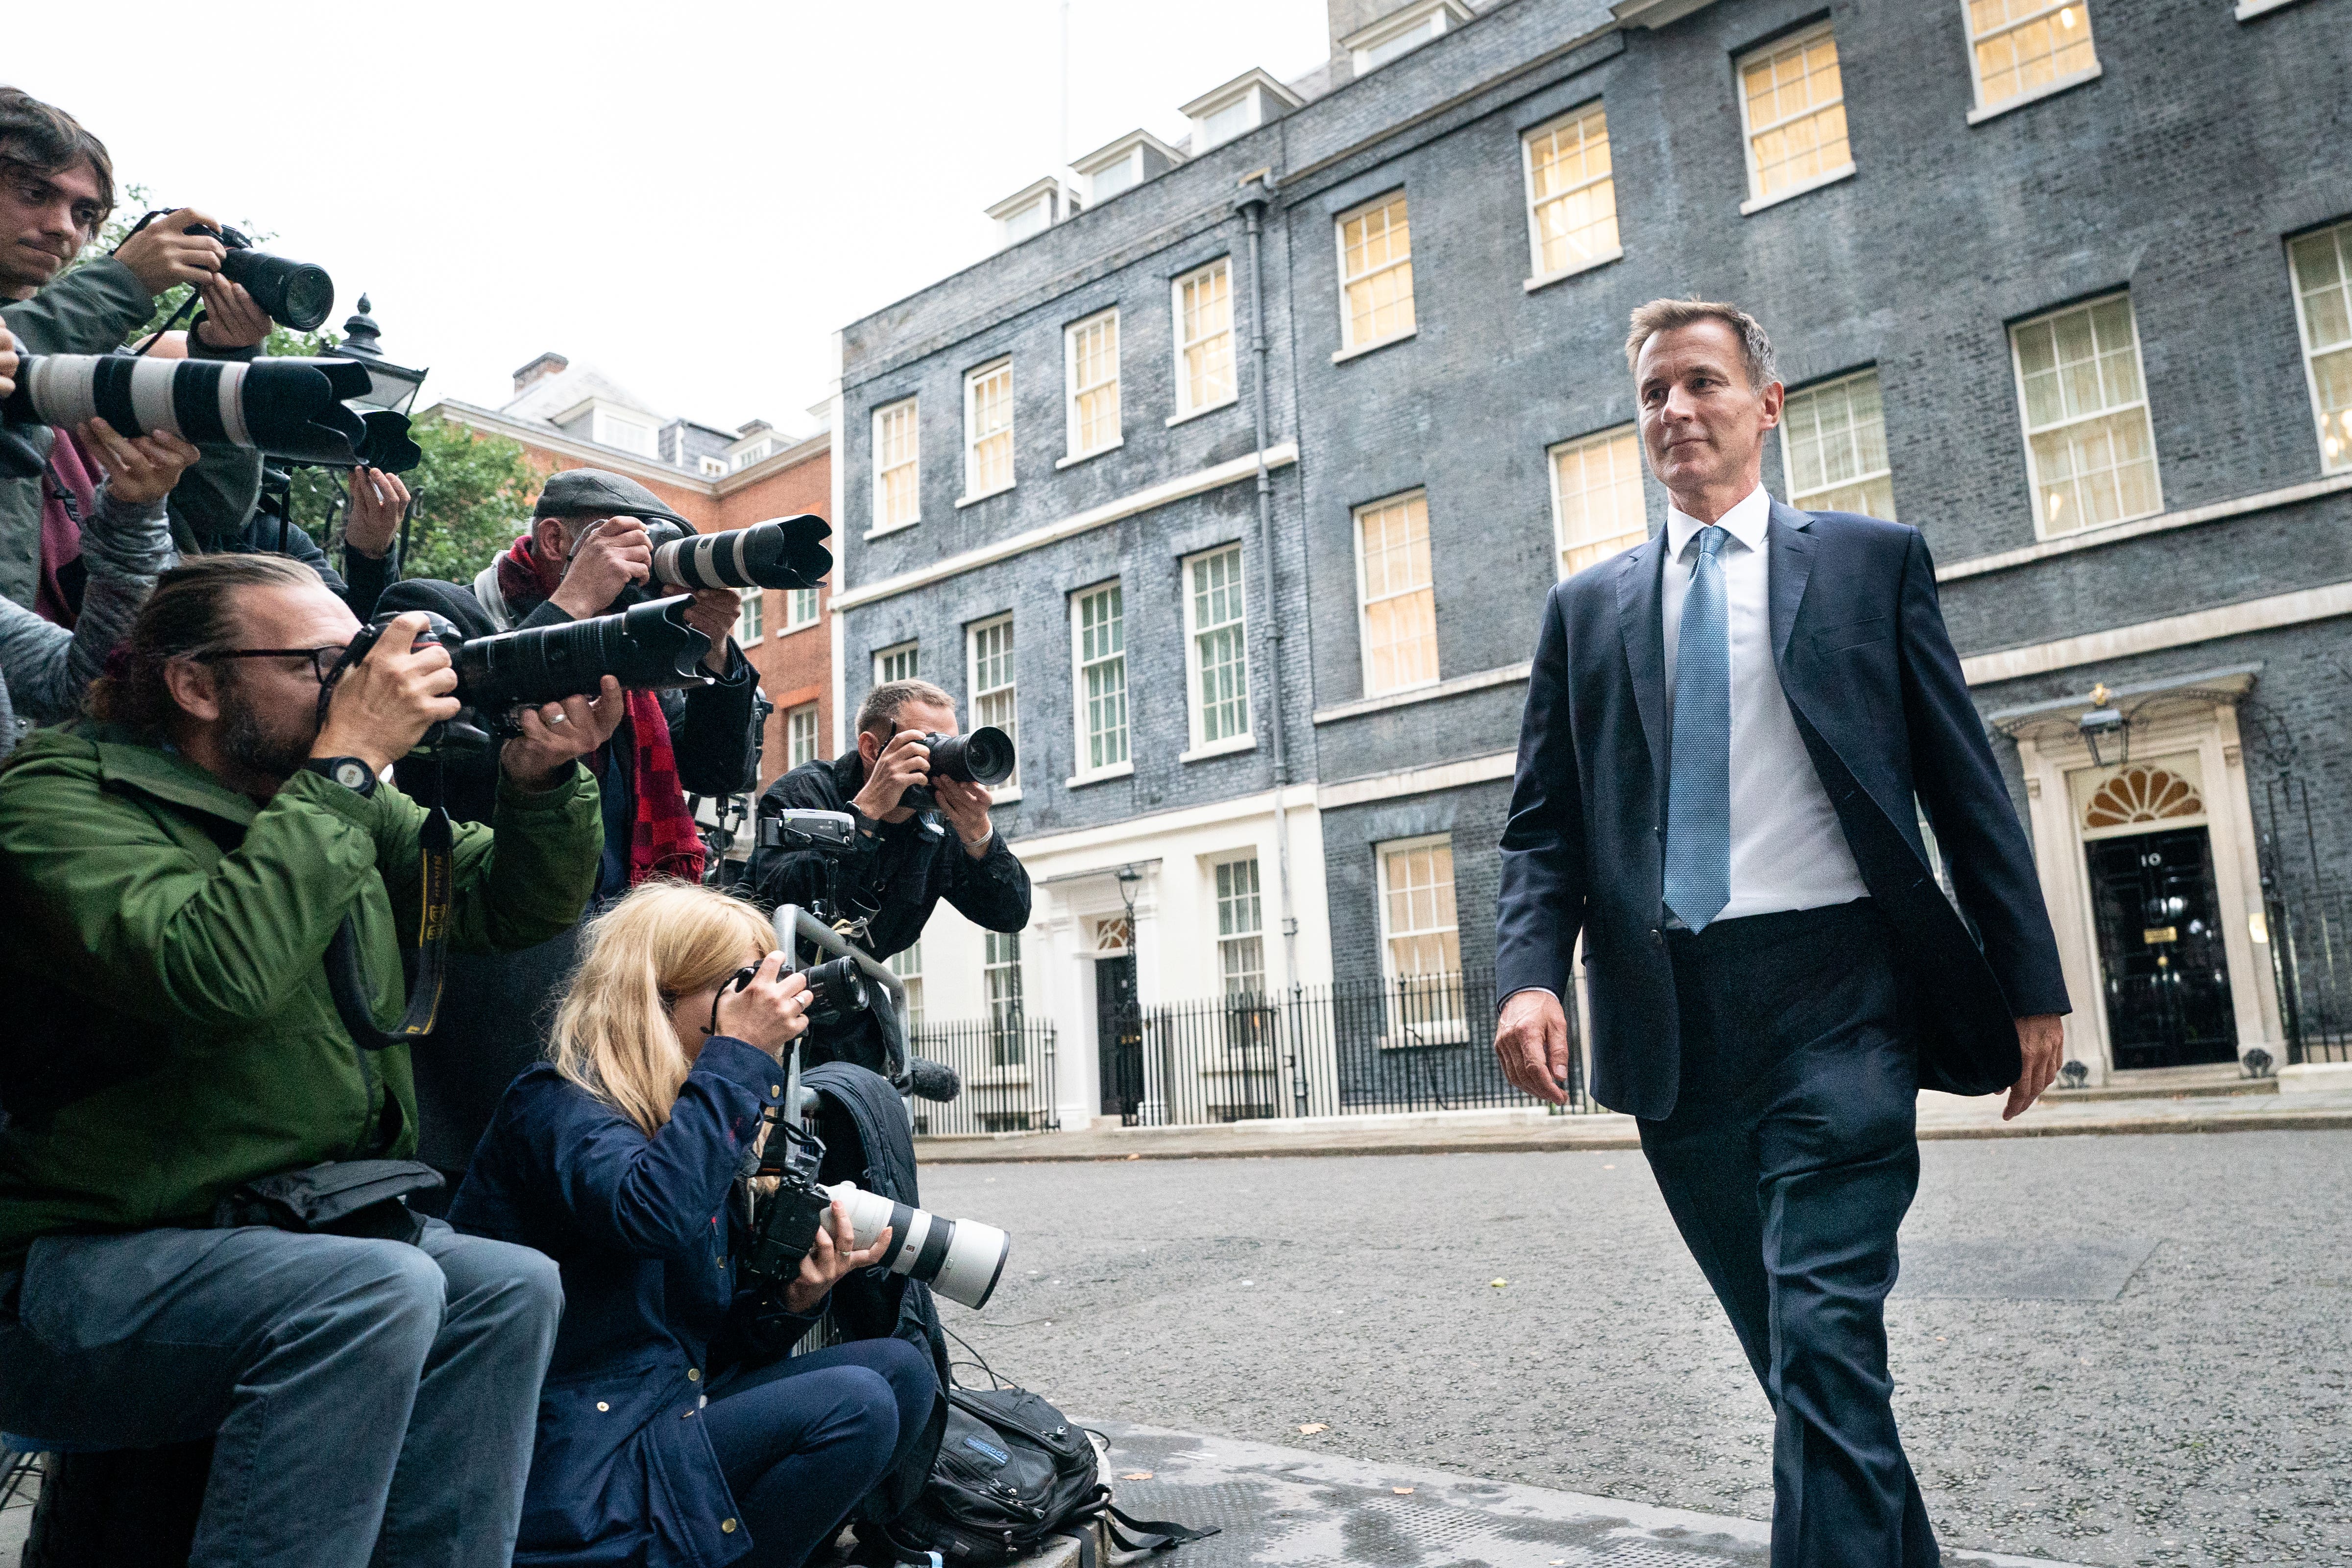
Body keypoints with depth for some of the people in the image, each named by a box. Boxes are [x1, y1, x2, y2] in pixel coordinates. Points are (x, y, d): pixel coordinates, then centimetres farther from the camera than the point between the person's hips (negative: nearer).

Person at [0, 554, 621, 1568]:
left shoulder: (339, 799, 8)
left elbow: (513, 905, 8)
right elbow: (211, 978, -32)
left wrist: (542, 779, -11)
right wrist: (348, 763, -26)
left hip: (291, 1228, 7)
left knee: (507, 1287, -15)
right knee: (379, 1291, -30)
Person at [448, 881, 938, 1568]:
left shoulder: (695, 1127, 12)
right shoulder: (557, 1106, -11)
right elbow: (654, 1213, -35)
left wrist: (794, 1298, -7)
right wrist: (741, 1054, -25)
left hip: (675, 1417, 8)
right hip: (581, 1466, -8)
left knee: (901, 1370, -2)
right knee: (851, 1405, -21)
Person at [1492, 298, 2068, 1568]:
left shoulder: (1873, 560, 9)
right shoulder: (1586, 608, 13)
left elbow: (1966, 787, 6)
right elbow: (1543, 824, 7)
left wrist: (2029, 983, 2)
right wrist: (1530, 973, -10)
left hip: (1834, 994, -2)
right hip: (1673, 1017, 3)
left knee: (1826, 1332, -11)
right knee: (1796, 1348, 14)